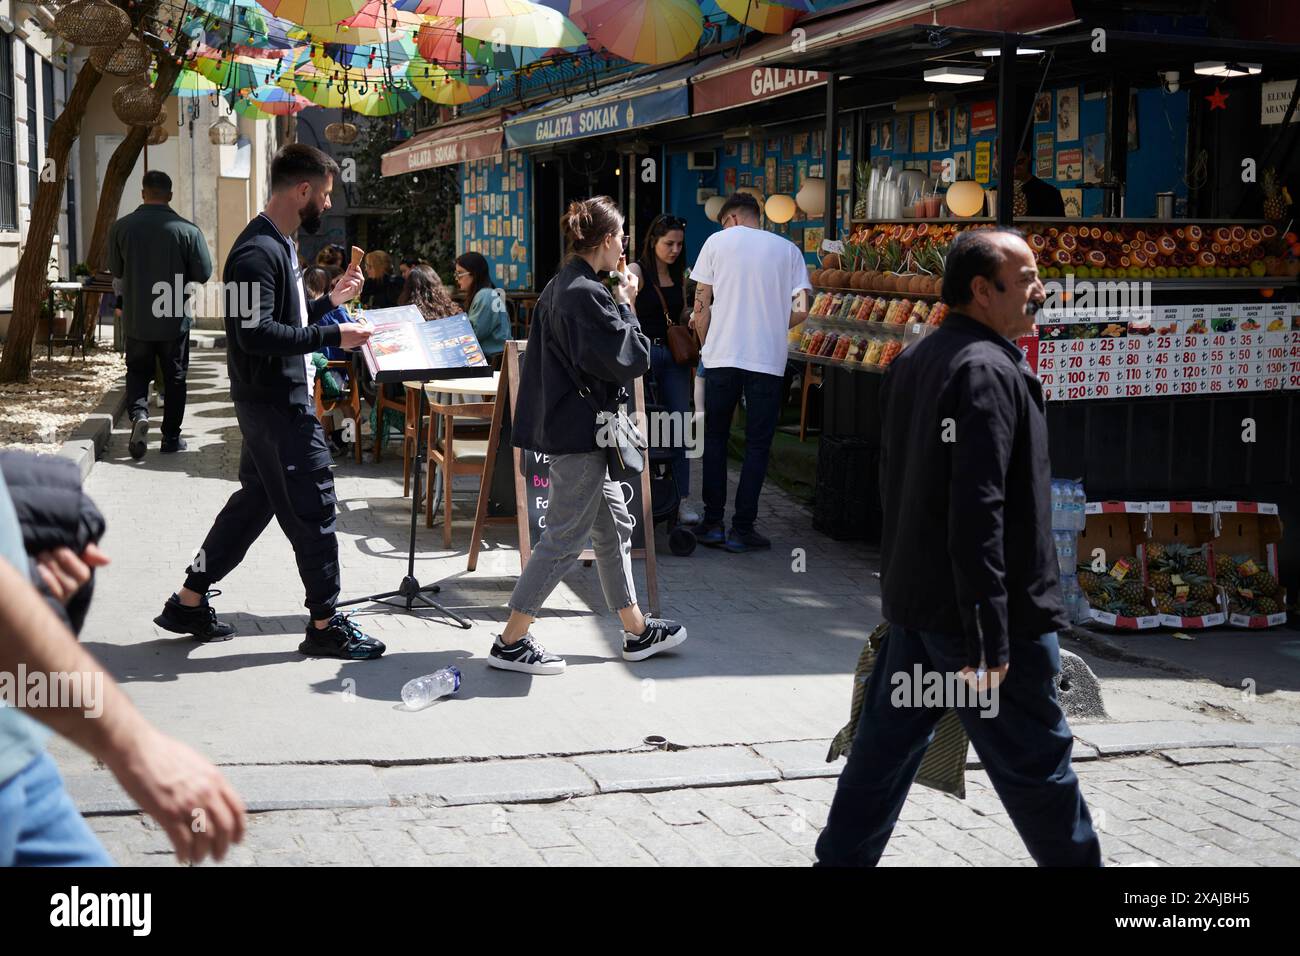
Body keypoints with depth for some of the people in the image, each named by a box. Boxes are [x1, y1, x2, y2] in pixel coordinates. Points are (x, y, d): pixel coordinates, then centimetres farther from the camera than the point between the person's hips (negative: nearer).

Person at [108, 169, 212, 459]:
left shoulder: (121, 227, -7)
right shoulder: (187, 229, -12)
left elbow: (115, 269, 5)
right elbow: (203, 273, -9)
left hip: (137, 318, 1)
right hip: (175, 317, -1)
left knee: (138, 370, 17)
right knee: (174, 377, 11)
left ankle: (138, 413, -9)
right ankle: (171, 437, 15)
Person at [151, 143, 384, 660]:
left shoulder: (278, 245, 15)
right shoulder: (259, 252, -19)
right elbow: (255, 333, -26)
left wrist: (329, 300, 11)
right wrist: (331, 335, -24)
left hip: (278, 400, 11)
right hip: (276, 405, -11)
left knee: (255, 498, 16)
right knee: (312, 507, -3)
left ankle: (189, 602, 25)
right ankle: (325, 624, 7)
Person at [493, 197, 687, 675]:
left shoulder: (558, 287, 11)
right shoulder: (587, 294, -21)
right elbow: (632, 359, -19)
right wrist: (626, 306, -7)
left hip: (564, 419, 11)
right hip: (581, 432, -11)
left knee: (614, 526, 17)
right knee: (565, 537, -3)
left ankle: (637, 632, 27)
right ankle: (511, 641, 4)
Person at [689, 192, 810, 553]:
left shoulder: (717, 241, 5)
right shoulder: (788, 250, 9)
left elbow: (701, 305, 3)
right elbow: (800, 310, 2)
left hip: (721, 357, 0)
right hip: (768, 360, 0)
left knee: (715, 438, 13)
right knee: (758, 445, 6)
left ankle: (712, 523, 13)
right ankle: (741, 529, 4)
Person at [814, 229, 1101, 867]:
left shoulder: (912, 362, 11)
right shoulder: (987, 371, -19)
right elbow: (978, 514, -25)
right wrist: (990, 638, -24)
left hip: (913, 600, 9)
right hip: (970, 613, -9)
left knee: (885, 747, 14)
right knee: (1035, 763, 6)